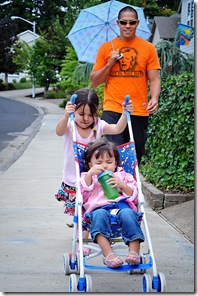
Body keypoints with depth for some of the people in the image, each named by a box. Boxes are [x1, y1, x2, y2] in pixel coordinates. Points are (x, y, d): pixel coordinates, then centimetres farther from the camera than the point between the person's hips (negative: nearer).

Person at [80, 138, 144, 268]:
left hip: (121, 205, 1)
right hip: (99, 207, -1)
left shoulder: (122, 175, 30)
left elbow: (133, 194, 18)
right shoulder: (88, 177, 30)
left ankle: (134, 252, -40)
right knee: (99, 215, -39)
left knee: (128, 213, -36)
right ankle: (108, 254, -50)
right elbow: (83, 194, 9)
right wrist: (90, 174, 1)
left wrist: (122, 185, 0)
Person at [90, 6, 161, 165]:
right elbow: (94, 81, 9)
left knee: (135, 156, 7)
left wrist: (154, 99, -16)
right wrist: (110, 64, -6)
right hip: (112, 111, -1)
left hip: (139, 112, 1)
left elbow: (154, 79, 3)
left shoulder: (148, 48, 6)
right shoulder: (106, 47, 7)